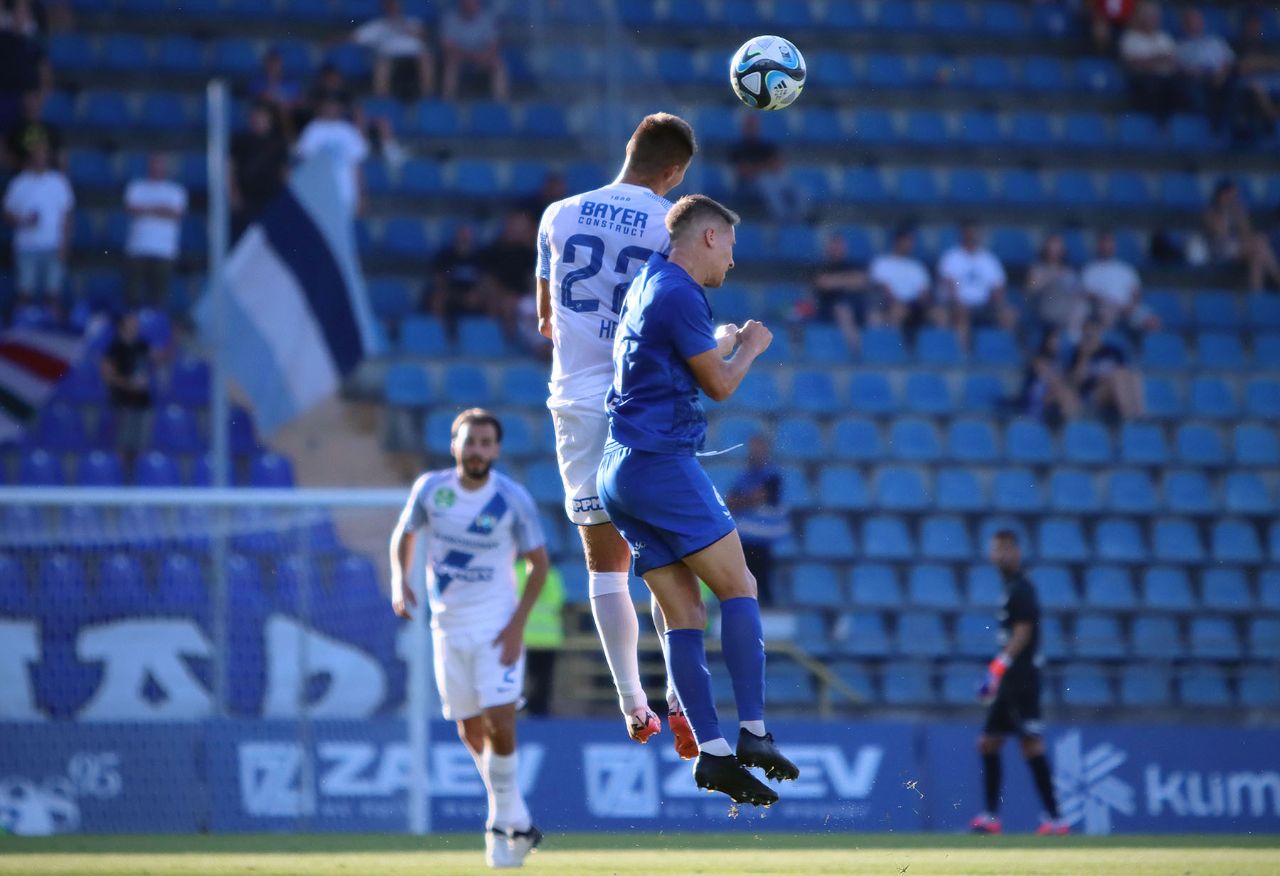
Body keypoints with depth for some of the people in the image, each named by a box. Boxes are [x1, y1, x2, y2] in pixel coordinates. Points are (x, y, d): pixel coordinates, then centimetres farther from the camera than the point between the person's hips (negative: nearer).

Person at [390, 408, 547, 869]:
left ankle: (503, 823, 1)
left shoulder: (513, 499, -10)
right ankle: (517, 822, 22)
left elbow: (539, 562, -3)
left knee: (500, 725, -16)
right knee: (470, 732, 6)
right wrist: (399, 580, -7)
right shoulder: (431, 488, -3)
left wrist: (517, 624, -12)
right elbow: (403, 535, 12)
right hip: (448, 626, 3)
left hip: (497, 626, -3)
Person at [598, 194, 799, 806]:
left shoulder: (649, 285, 20)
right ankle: (752, 734, -9)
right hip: (661, 463, -9)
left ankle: (711, 752, -3)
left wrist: (722, 344, 42)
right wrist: (751, 347, 12)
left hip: (621, 473, 9)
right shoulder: (677, 294, -11)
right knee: (738, 588, -5)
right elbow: (719, 384, -6)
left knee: (684, 614, 4)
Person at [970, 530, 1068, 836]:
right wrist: (997, 673, 22)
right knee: (988, 742, 11)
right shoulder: (1011, 588, 17)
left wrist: (1000, 666, -23)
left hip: (1022, 680, -10)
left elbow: (1022, 633, -19)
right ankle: (991, 816, 16)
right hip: (1009, 684, 10)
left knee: (1032, 747, -12)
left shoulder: (1021, 590, -11)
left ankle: (1054, 817, -12)